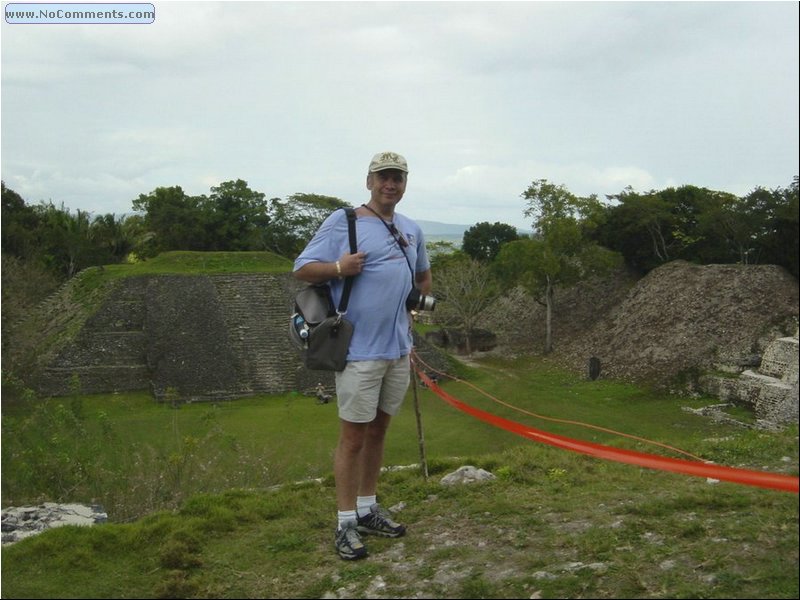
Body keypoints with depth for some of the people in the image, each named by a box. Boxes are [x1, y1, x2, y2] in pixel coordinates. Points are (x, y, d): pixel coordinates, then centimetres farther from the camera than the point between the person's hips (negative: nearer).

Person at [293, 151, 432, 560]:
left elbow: (423, 273, 30)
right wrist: (339, 268, -26)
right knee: (353, 437, 0)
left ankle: (368, 510, 29)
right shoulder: (342, 222, -7)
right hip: (359, 352, -6)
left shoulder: (412, 230, 13)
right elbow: (302, 269, -9)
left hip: (398, 350, 7)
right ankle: (346, 524, 11)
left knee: (378, 431, 16)